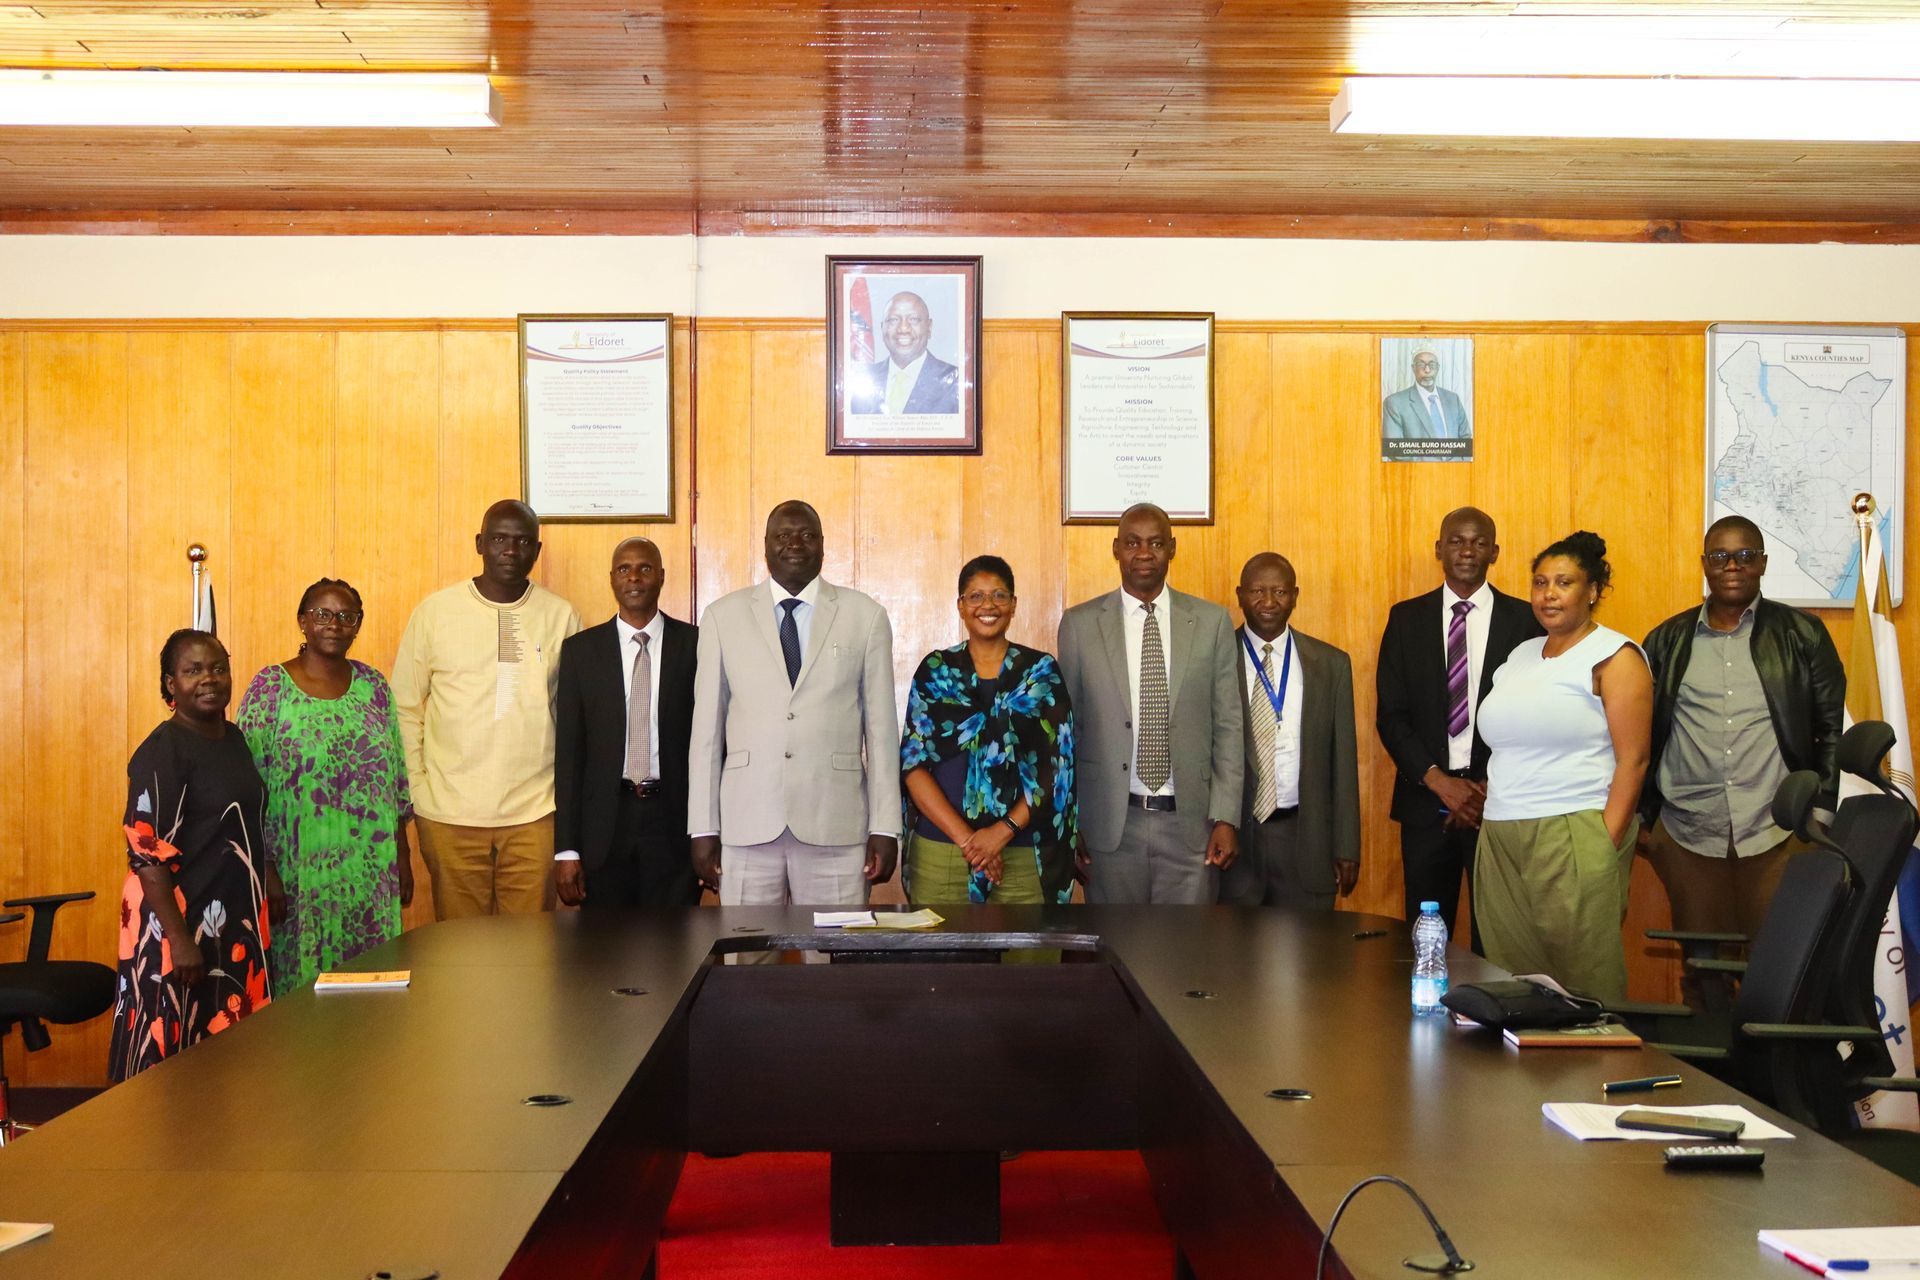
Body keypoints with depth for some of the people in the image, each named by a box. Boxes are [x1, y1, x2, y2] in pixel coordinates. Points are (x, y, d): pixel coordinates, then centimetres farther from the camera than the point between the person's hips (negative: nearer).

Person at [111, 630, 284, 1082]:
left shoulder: (234, 739, 8)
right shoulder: (162, 752, -16)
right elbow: (148, 854, -19)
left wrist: (270, 879, 16)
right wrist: (180, 938, -22)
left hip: (234, 918, 8)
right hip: (179, 920, -8)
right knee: (170, 1058, 0)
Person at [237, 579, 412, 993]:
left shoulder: (373, 686, 8)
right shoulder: (270, 687, -3)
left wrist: (403, 860, 10)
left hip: (370, 876, 3)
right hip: (297, 876, -3)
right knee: (300, 989, 2)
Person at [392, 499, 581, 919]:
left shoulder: (561, 616, 3)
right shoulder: (434, 611, 1)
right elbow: (404, 706, 6)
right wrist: (414, 788, 2)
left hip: (535, 812, 0)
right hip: (449, 813, 0)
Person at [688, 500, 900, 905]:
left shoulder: (865, 616, 7)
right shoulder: (724, 616, 8)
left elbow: (881, 727, 6)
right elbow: (706, 727, 8)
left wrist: (885, 828, 1)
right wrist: (703, 829, 3)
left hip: (836, 826, 0)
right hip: (748, 824, 1)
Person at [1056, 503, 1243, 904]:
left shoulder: (1212, 622, 4)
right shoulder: (1079, 624, 3)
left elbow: (1228, 726, 5)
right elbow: (1066, 728, 6)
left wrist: (1226, 818, -2)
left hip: (1189, 821, 0)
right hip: (1111, 825, 0)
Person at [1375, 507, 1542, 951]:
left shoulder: (1525, 620, 2)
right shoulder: (1406, 618, 7)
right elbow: (1390, 714, 3)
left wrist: (1491, 789, -7)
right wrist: (1438, 780, -9)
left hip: (1500, 800, -1)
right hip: (1425, 798, 2)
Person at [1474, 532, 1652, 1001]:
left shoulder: (1614, 657, -2)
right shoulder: (1520, 656, 18)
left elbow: (1632, 759, -9)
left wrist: (1608, 846, -15)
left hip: (1575, 838, -6)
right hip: (1501, 839, 6)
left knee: (1583, 980, -4)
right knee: (1512, 977, 5)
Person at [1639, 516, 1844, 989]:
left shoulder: (1802, 634, 4)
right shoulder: (1667, 641, 9)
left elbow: (1831, 730, 5)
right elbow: (1643, 735, 12)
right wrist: (1641, 818, 8)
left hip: (1778, 836, -1)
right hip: (1688, 837, 2)